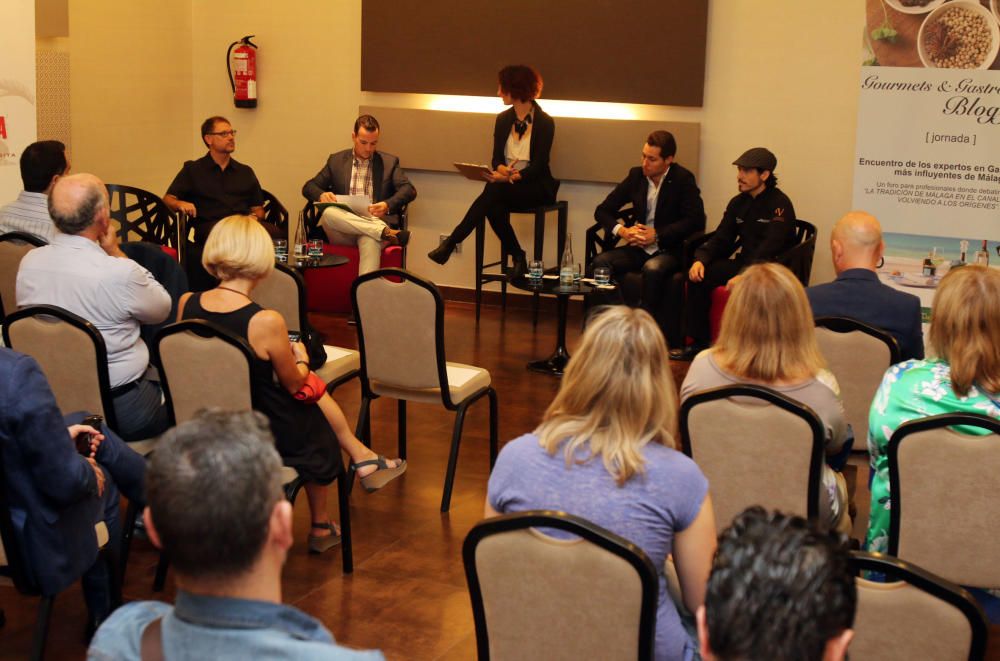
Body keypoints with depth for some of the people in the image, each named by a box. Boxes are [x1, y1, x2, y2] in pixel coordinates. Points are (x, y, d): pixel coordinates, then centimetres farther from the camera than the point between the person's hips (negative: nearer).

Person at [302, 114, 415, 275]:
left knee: (371, 242, -40)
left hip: (374, 224, -2)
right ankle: (386, 232, -35)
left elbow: (409, 190, 5)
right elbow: (309, 187, 17)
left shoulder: (389, 162, 16)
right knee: (328, 212, -34)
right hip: (342, 231, 2)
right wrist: (321, 195, -10)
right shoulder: (336, 160, 18)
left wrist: (388, 205, -17)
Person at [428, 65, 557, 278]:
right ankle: (518, 258, -17)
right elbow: (497, 159, 9)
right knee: (493, 207, -32)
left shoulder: (544, 122, -7)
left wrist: (512, 177, -29)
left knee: (494, 191, -33)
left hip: (535, 187, -5)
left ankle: (450, 244, -33)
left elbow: (539, 165, -13)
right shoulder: (503, 119, 10)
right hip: (506, 184, 5)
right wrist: (502, 170, -16)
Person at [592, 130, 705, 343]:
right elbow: (602, 210, 10)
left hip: (669, 250, -5)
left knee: (653, 269, -38)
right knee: (601, 262, -22)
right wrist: (621, 230, -11)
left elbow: (696, 220, -15)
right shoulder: (636, 176, 7)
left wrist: (657, 235, -19)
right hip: (638, 248, 5)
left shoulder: (683, 179, -5)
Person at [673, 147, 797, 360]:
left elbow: (769, 250, -24)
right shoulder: (738, 203, 10)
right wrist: (701, 259, -10)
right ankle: (698, 343, -5)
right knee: (698, 275, -10)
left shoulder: (780, 204, -14)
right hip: (744, 263, 8)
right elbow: (721, 239, 10)